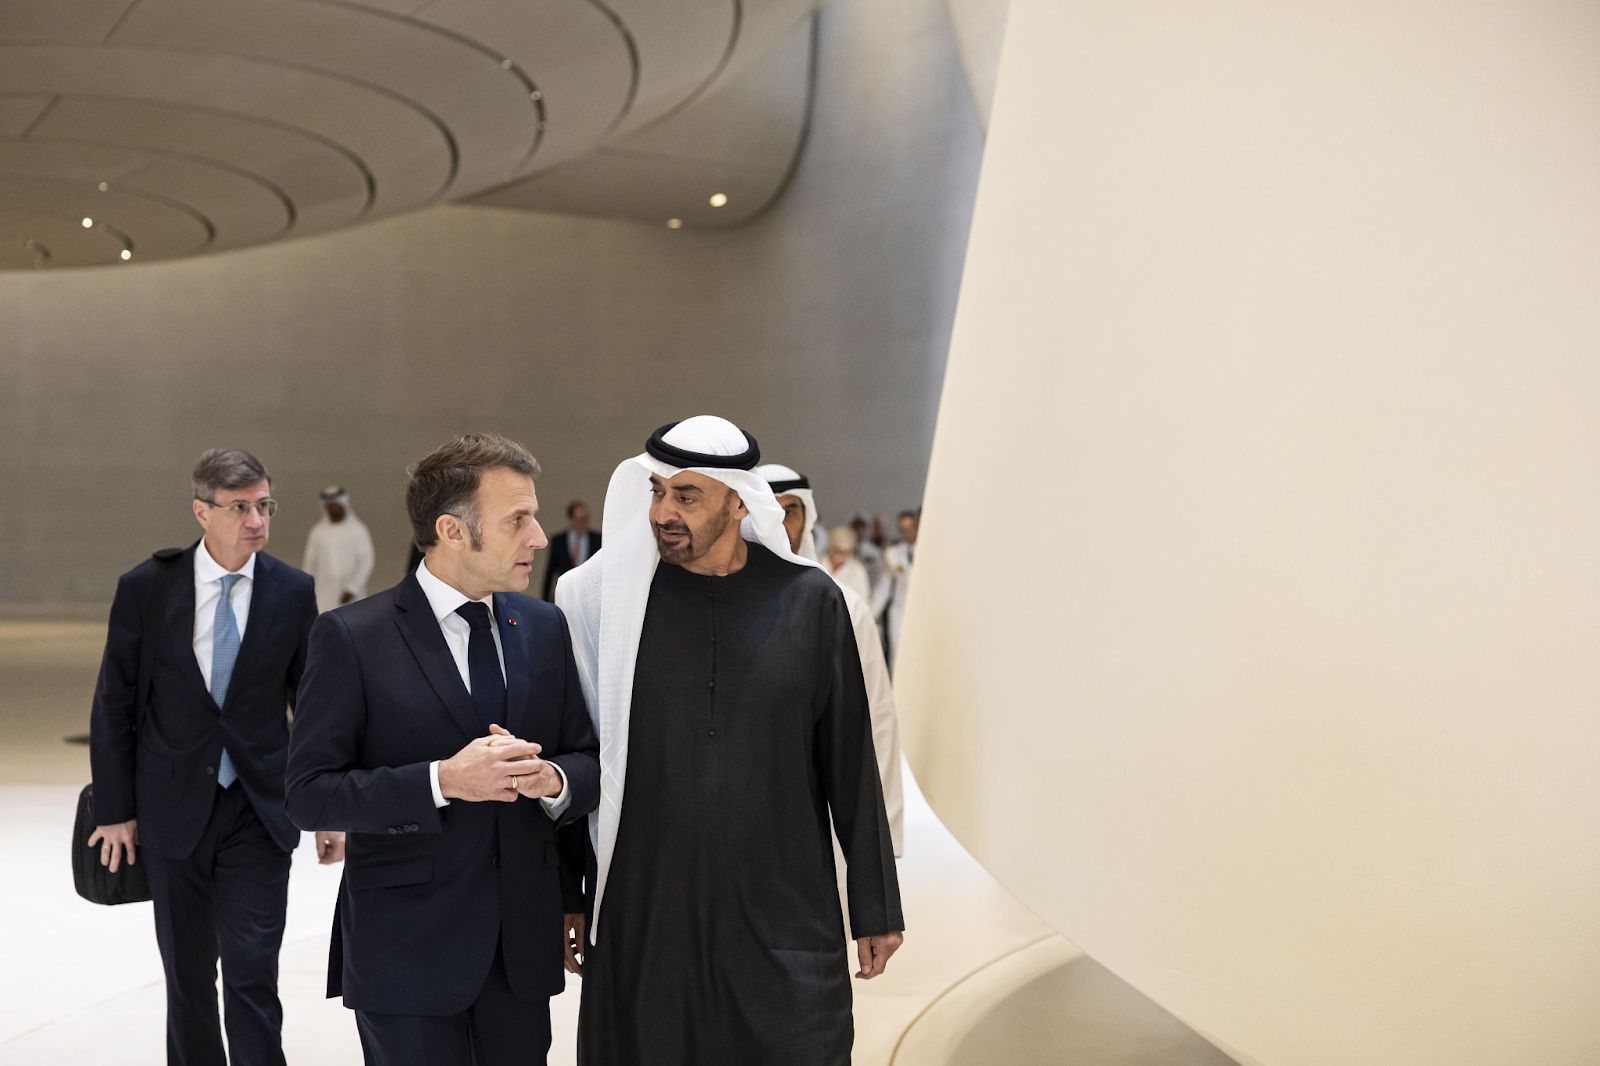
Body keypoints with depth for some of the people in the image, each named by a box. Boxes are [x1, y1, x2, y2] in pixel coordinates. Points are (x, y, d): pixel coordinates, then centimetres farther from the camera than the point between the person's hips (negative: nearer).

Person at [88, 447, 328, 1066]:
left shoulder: (293, 592, -4)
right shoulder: (145, 587, -5)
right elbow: (113, 707, 0)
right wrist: (115, 810, -1)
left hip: (258, 809, -1)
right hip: (172, 811, 1)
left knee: (252, 977, -4)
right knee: (187, 976, 14)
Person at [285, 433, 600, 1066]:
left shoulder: (543, 627, 6)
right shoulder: (352, 638, -9)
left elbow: (589, 761, 10)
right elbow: (310, 794, -11)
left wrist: (552, 779, -13)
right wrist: (442, 781, -22)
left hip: (523, 942, 5)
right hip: (409, 950, -4)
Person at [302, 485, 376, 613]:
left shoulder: (358, 530, 1)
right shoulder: (317, 531, 9)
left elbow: (366, 563, -3)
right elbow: (309, 564, 12)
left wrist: (352, 589, -12)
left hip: (350, 597, -2)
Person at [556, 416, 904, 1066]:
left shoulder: (808, 600, -2)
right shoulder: (606, 598, -2)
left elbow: (850, 764, 2)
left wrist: (876, 908, 5)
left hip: (782, 915, 0)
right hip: (643, 917, 0)